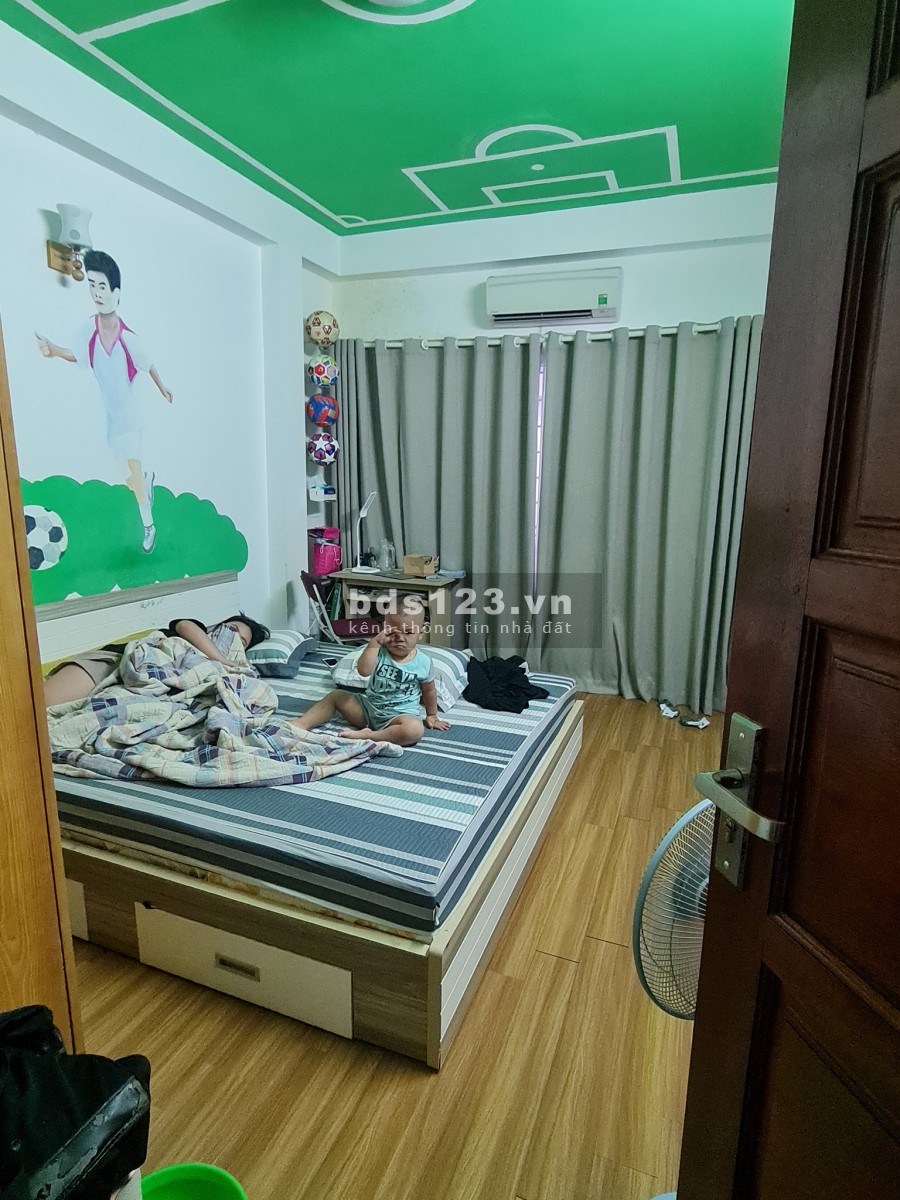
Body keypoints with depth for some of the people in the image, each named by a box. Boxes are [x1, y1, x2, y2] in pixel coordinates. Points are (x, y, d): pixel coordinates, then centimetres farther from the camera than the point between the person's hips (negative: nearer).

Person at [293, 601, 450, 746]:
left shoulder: (423, 662, -8)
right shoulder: (379, 652, -9)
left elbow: (429, 691, 9)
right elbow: (363, 671, -29)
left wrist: (432, 716, 19)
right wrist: (375, 642, -30)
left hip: (400, 714, -3)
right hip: (368, 707, 3)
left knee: (415, 730, -35)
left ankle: (366, 736, -32)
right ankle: (302, 723, -2)